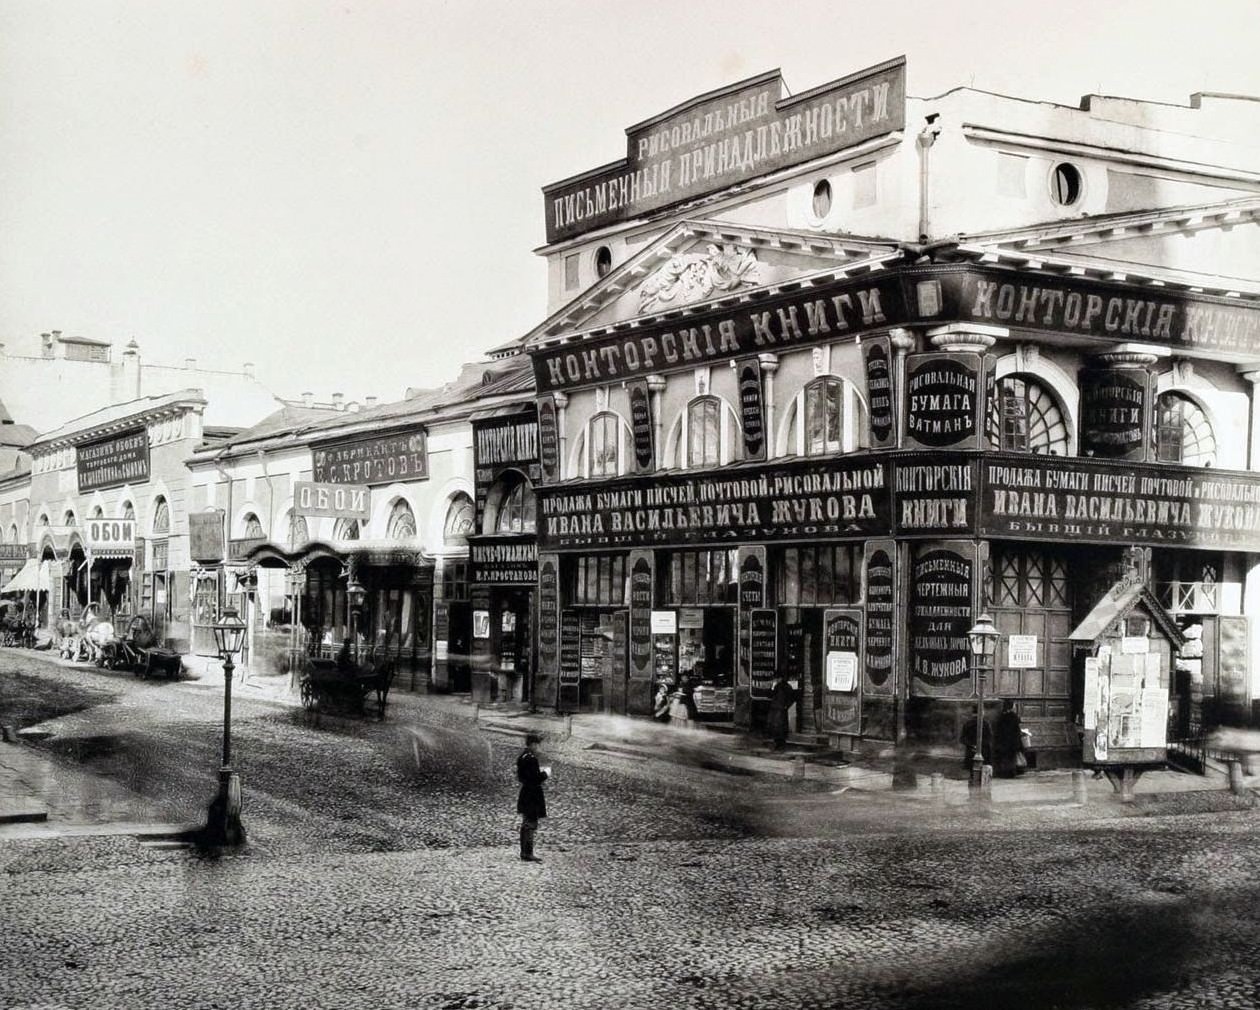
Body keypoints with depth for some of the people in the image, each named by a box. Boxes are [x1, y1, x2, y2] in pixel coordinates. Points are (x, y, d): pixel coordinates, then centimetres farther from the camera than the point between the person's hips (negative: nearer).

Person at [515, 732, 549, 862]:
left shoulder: (522, 756, 9)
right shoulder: (531, 758, -21)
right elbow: (536, 779, -24)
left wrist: (541, 772, 14)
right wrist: (545, 774, -7)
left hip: (524, 795, 10)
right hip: (532, 796, -10)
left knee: (526, 824, 16)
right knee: (531, 825, -4)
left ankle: (524, 852, 23)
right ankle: (528, 853, -1)